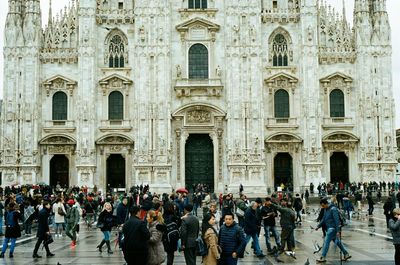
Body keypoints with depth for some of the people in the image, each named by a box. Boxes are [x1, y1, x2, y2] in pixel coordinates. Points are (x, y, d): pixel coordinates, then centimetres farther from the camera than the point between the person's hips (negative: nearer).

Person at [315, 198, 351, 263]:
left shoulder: (333, 209, -18)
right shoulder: (326, 210, 10)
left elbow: (337, 220, -20)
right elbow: (324, 219, 18)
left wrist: (338, 231, -22)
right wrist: (318, 226, 9)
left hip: (333, 228, -9)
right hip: (329, 228, 9)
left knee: (326, 242, -10)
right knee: (337, 242, 16)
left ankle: (323, 257, -7)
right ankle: (346, 254, 25)